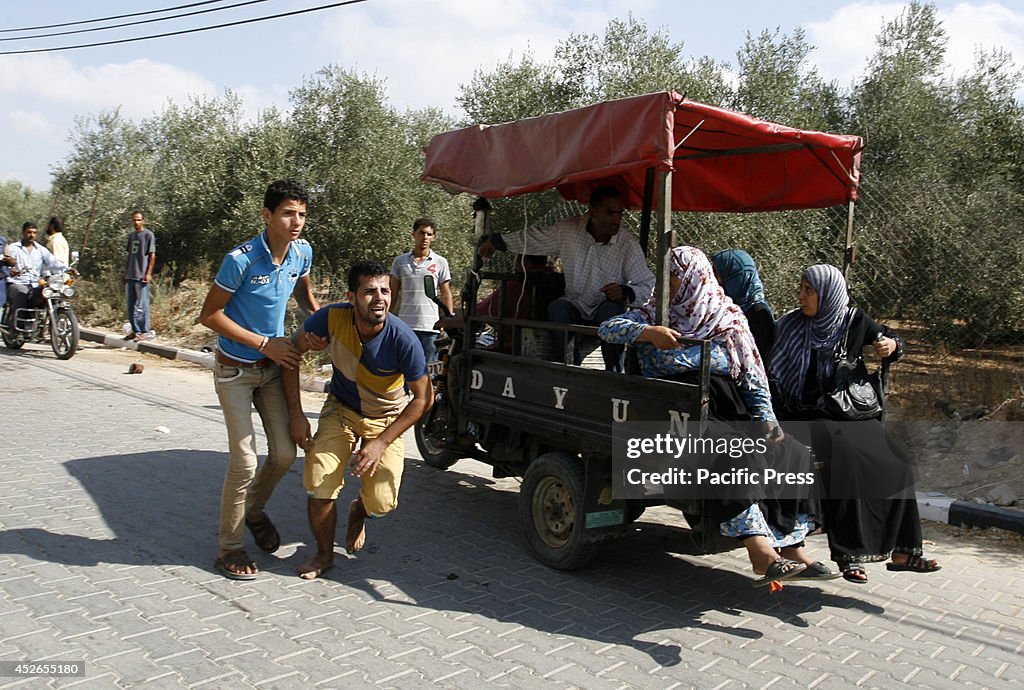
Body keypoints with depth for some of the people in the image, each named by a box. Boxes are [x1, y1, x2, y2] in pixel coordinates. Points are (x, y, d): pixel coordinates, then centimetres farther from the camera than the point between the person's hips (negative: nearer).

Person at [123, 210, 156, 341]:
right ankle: (135, 330, 16)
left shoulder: (148, 234, -3)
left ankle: (144, 331, 0)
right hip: (130, 276, 7)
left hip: (141, 276, -7)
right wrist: (125, 273, 17)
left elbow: (152, 255, -6)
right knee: (131, 306, 9)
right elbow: (129, 255, 21)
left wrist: (148, 273, -13)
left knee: (141, 306, -5)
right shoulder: (131, 235, 17)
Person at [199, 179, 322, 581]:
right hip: (236, 370, -6)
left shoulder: (302, 253, -5)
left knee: (284, 453, 5)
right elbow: (210, 315, -16)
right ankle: (229, 546, 12)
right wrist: (264, 344, -18)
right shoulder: (241, 260, -24)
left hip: (274, 366, 6)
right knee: (245, 461, -7)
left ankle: (254, 511, 35)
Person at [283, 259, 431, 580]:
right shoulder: (333, 317, -25)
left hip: (388, 418, -1)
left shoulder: (403, 340, -30)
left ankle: (358, 512, 27)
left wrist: (382, 443, -22)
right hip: (341, 409, 2)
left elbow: (423, 398, -19)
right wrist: (296, 413, -12)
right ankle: (324, 554, 14)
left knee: (381, 502, -14)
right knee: (319, 485, -16)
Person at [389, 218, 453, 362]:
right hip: (404, 326, 1)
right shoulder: (399, 261, 8)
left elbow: (446, 295, 6)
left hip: (430, 327, -1)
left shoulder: (440, 262, 5)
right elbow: (393, 294, 10)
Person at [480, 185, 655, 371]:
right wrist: (495, 241, 21)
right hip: (575, 306, 2)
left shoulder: (629, 243, -11)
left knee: (610, 310, -35)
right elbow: (533, 237, 12)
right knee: (557, 308, -30)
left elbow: (648, 284, -7)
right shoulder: (568, 230, -5)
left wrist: (625, 292, -30)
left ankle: (613, 373, -24)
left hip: (608, 309, -2)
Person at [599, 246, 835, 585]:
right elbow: (607, 327, 3)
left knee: (788, 452, -18)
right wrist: (649, 332, -13)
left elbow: (752, 374, 9)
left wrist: (766, 417, -4)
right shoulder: (655, 313, 14)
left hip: (726, 404, 3)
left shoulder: (729, 318, 14)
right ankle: (760, 549, -36)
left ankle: (792, 549, -16)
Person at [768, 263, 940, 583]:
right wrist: (775, 422, -16)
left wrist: (891, 346, -6)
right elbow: (774, 375, -4)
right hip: (806, 415, -4)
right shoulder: (792, 324, -4)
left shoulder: (854, 320, 2)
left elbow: (892, 339, 17)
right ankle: (848, 553, -25)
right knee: (844, 456, -31)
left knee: (898, 461, -15)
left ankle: (901, 550, -5)